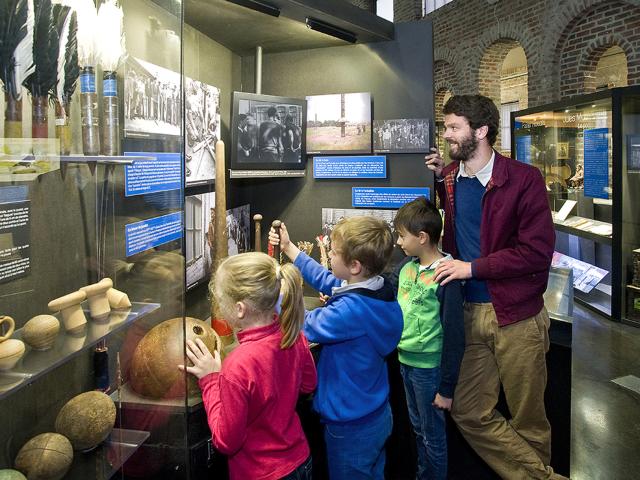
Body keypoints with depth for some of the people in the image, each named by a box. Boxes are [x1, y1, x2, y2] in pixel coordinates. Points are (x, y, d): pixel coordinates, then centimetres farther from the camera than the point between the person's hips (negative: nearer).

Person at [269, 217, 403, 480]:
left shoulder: (353, 310, -35)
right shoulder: (377, 289, -6)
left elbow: (301, 325, -26)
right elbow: (326, 280, 8)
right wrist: (288, 247, 13)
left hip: (352, 428, -8)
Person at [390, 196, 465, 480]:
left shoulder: (446, 277, -21)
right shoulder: (406, 266, -1)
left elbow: (454, 336, -18)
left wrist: (447, 388, -14)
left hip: (430, 368, -7)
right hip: (406, 361, 7)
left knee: (433, 435, 11)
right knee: (418, 428, 24)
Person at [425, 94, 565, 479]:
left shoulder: (524, 179, -10)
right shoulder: (449, 177, 7)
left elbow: (538, 252, -15)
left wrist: (472, 268, -15)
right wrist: (441, 178, 10)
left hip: (516, 316, -5)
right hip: (470, 313, 6)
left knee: (528, 421, 9)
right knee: (469, 414, 8)